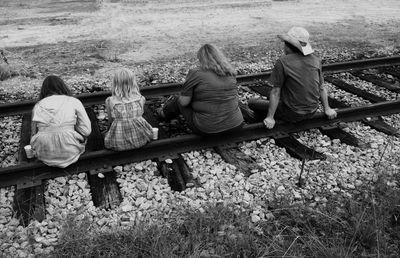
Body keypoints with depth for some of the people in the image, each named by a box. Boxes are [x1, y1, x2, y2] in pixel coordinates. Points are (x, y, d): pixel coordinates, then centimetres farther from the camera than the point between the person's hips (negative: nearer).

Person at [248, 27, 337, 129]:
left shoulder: (283, 62, -18)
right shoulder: (316, 60, -2)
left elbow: (276, 91, -16)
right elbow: (322, 88, 5)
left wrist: (270, 117, -12)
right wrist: (327, 109, 14)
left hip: (292, 114, -6)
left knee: (252, 103, 6)